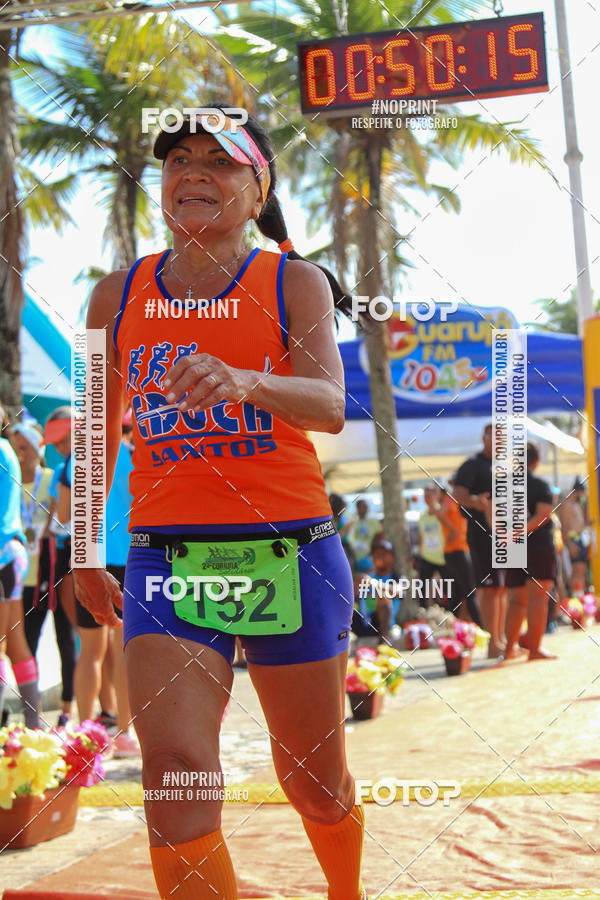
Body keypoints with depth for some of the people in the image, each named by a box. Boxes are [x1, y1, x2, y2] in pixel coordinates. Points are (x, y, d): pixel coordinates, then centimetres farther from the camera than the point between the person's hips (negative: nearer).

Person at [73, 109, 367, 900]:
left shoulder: (295, 282, -1)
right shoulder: (119, 295, 7)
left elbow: (329, 405, -17)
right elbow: (99, 433, 17)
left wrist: (242, 381, -37)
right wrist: (84, 555, 18)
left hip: (289, 553, -1)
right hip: (168, 559, 1)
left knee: (315, 782, 12)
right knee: (175, 771, -17)